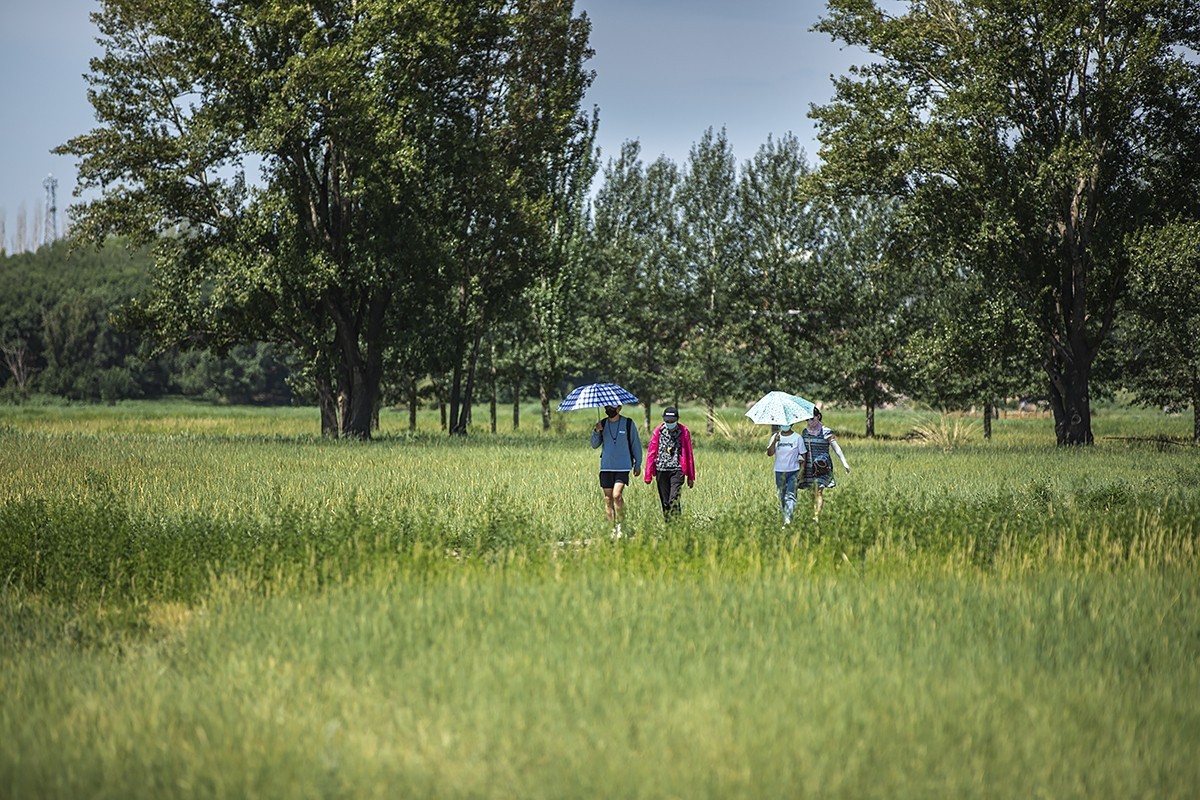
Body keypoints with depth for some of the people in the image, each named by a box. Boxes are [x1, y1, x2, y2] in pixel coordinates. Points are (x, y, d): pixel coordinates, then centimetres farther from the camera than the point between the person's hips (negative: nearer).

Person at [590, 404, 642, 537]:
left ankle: (621, 525, -3)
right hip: (606, 466, 3)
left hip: (623, 466, -3)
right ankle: (613, 527, 9)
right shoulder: (603, 424, 8)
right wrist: (596, 432, -9)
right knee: (608, 498, 2)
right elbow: (594, 445, 9)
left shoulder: (628, 423, 1)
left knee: (617, 495, -17)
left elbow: (636, 444, 9)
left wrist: (638, 464, 10)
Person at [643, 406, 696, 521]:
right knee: (665, 501, 5)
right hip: (661, 470, 2)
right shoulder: (658, 431, 4)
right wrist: (648, 474, 3)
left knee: (674, 500, -16)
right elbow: (651, 453, 7)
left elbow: (689, 455, 9)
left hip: (677, 469, -2)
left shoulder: (684, 432, 3)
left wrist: (691, 477, 10)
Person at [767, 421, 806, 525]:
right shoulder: (775, 437, 4)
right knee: (781, 497, 8)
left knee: (790, 495, -15)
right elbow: (769, 453, -7)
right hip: (779, 471, 3)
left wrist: (802, 469, -8)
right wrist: (774, 442, -23)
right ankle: (785, 515, 24)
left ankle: (788, 519, -22)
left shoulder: (797, 438, -1)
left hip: (793, 471, -3)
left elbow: (803, 455, 3)